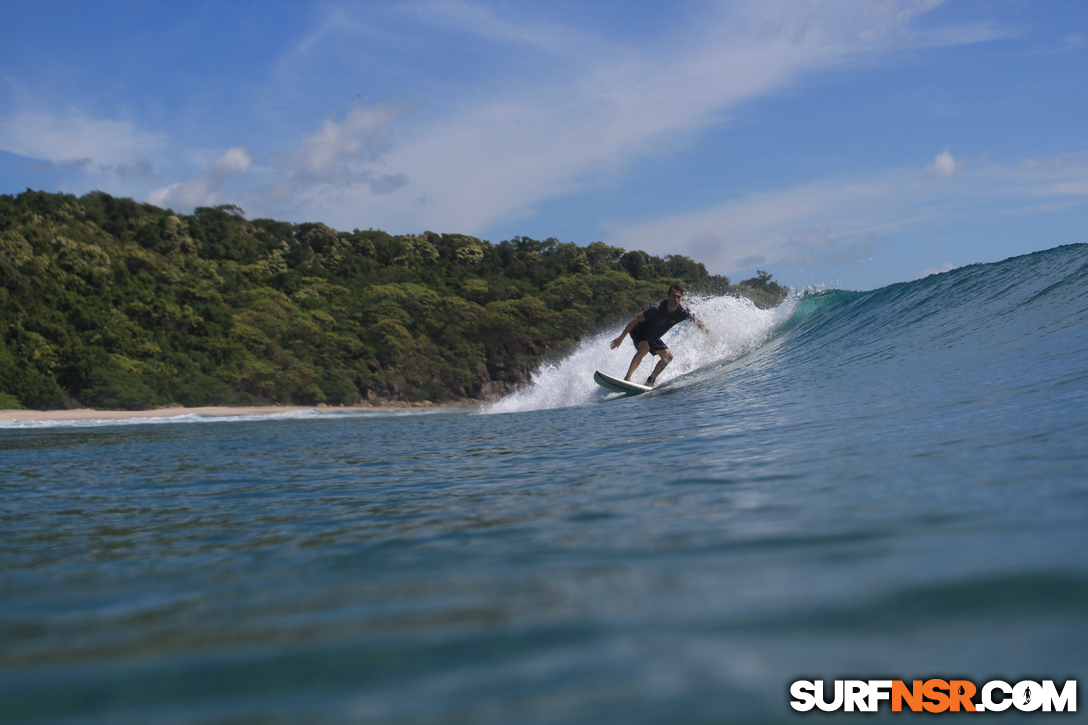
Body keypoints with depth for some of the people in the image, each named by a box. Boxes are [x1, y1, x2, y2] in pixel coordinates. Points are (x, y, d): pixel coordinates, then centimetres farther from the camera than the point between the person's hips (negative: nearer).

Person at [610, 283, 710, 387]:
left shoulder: (682, 312, -17)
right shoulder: (657, 308, -33)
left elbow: (696, 321, 5)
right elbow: (635, 320, -28)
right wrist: (620, 338, -27)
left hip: (653, 337, 7)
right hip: (639, 331, -7)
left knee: (668, 357, -3)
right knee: (644, 348, -34)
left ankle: (650, 381, 2)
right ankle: (627, 378, -40)